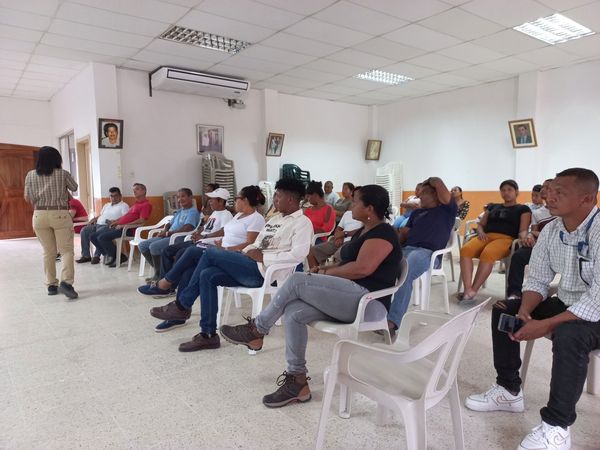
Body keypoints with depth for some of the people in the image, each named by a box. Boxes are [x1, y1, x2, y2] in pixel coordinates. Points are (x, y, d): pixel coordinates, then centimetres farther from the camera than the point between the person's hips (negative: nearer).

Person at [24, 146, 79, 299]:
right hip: (60, 215, -3)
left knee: (48, 252, 11)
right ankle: (66, 282, -17)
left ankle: (51, 285, 15)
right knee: (66, 250, -1)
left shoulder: (30, 175, 4)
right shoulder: (63, 173, -3)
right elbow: (74, 188, 13)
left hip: (39, 216, 3)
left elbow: (27, 197, 8)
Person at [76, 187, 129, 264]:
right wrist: (94, 219, 11)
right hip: (97, 224, 8)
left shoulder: (124, 206, 4)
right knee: (84, 231, -13)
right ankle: (86, 255, -10)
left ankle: (97, 255, -25)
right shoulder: (107, 205, 28)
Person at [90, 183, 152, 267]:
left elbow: (141, 221, -17)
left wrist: (123, 225, -18)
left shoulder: (146, 204, -7)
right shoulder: (136, 203, 25)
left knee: (102, 237, -25)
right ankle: (110, 255, 8)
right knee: (93, 237, 3)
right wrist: (116, 221, 12)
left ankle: (118, 257, -7)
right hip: (118, 226, 10)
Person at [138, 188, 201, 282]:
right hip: (168, 236, 10)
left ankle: (159, 275, -10)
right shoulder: (179, 211, 22)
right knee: (142, 245, 2)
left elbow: (187, 228, -21)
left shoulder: (193, 212, -7)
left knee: (154, 246, -28)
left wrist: (168, 233, -15)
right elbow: (170, 224, 27)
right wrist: (164, 231, 3)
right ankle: (158, 269, 8)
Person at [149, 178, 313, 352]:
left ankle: (182, 306, 1)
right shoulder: (276, 219, 24)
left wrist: (262, 257, -16)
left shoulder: (302, 222, -5)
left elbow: (298, 255, -21)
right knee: (207, 275, -11)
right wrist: (248, 251, 1)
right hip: (251, 265, 9)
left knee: (211, 253, -14)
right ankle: (208, 335, -3)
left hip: (263, 270, -9)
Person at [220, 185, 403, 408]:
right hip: (348, 299, 9)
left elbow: (362, 268, -22)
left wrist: (325, 273, -10)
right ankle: (297, 381, -6)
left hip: (366, 300, -9)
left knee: (296, 280, -20)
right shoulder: (364, 231, 20)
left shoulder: (382, 233, -10)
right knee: (294, 312, -13)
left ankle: (256, 330, -2)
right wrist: (324, 269, 1)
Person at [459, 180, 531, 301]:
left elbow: (523, 230, 5)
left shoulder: (523, 209, 17)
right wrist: (480, 231, 2)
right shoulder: (492, 207, 31)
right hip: (486, 236, 4)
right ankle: (467, 290, -41)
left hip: (506, 239, -3)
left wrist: (523, 237, -20)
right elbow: (480, 224, 26)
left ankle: (473, 291, -37)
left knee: (487, 254, -40)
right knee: (465, 249, -32)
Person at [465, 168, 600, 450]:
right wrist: (524, 312, -17)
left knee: (568, 335, -36)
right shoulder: (550, 230, -2)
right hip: (567, 305, 8)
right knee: (504, 309, 1)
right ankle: (509, 390, 12)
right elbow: (537, 280, 2)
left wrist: (546, 325, -32)